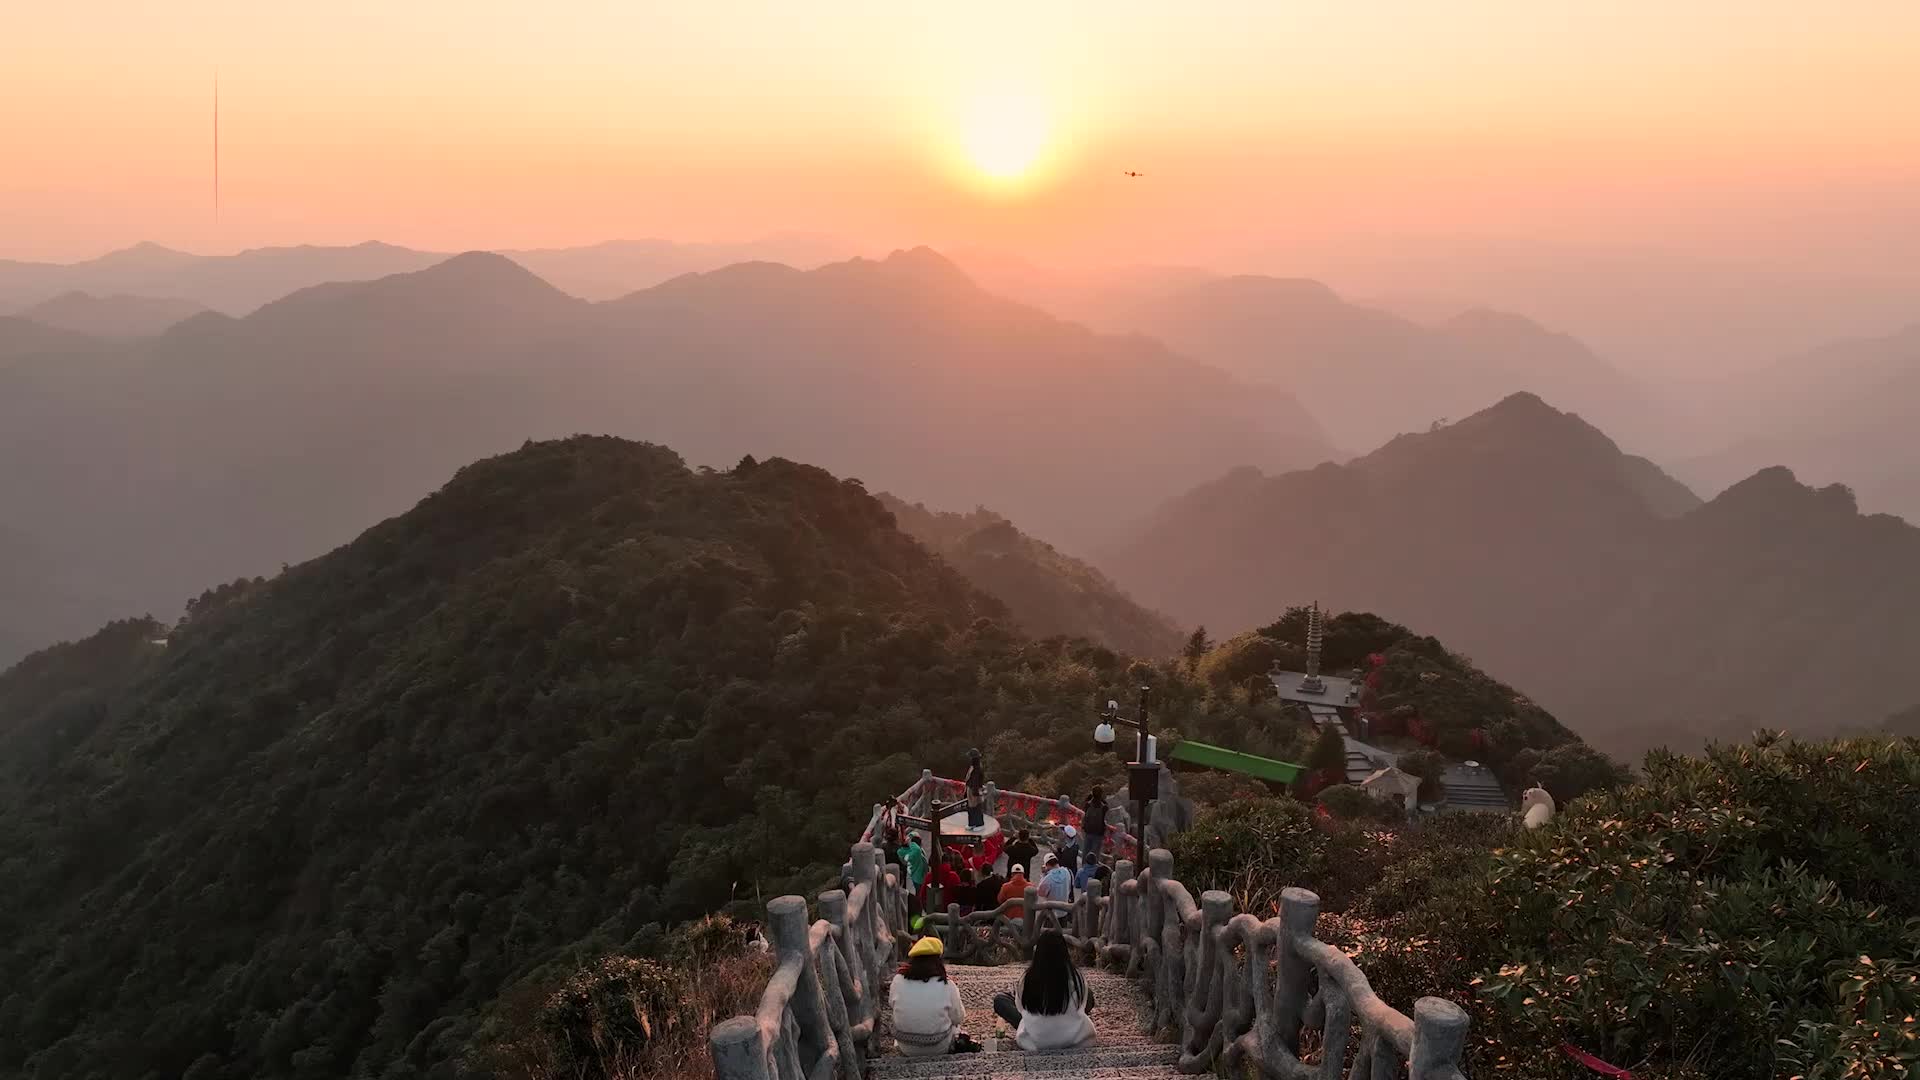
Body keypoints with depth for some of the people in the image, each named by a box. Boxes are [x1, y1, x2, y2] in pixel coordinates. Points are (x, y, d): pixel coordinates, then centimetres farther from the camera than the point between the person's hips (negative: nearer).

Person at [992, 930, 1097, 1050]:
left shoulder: (1027, 978, -16)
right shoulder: (1077, 977, -14)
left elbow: (1020, 1007, 0)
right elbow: (1081, 1006, 4)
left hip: (1035, 1043, -1)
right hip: (1074, 1039, 1)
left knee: (999, 999, 15)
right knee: (1089, 995, 26)